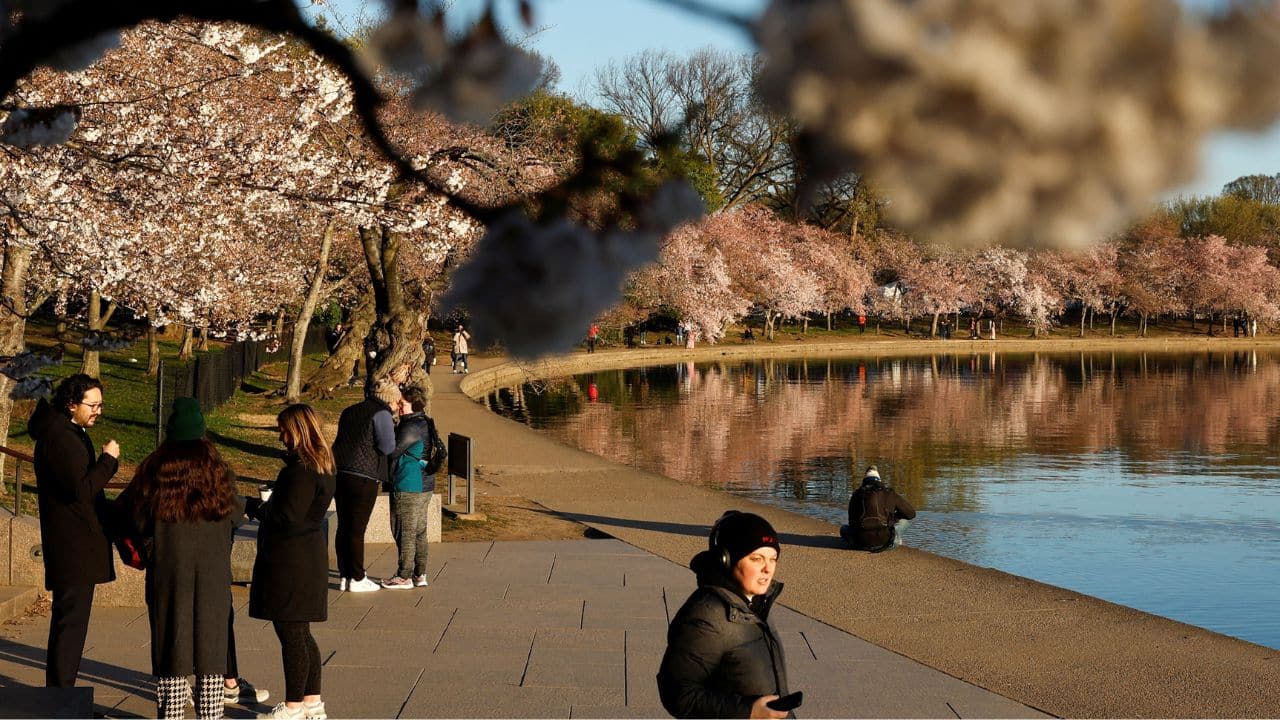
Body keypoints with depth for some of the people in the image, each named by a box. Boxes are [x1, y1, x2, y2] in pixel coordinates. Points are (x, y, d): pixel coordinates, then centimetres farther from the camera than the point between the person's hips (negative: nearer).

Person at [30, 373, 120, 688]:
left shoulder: (73, 432, 16)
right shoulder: (59, 436, -17)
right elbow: (81, 488, -24)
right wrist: (108, 459, -15)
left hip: (78, 541, 11)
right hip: (72, 543, -11)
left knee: (70, 619, 15)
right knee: (71, 618, -7)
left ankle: (59, 692, 23)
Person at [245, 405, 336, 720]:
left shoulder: (301, 470, -20)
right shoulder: (321, 466, 12)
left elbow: (287, 517, -22)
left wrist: (254, 506, -9)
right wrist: (264, 506, 10)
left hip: (291, 562, -10)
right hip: (309, 557, 10)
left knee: (291, 635, -1)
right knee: (300, 635, 17)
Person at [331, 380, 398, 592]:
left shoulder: (349, 412, 18)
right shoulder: (381, 414, -7)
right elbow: (387, 447, -13)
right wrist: (392, 430, 6)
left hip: (340, 473, 7)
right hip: (364, 477, -7)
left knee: (343, 526, 11)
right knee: (357, 529, -2)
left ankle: (345, 575, 17)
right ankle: (357, 579, 3)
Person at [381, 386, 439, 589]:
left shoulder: (411, 427, -18)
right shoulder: (426, 424, 12)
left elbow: (392, 452, -16)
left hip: (408, 488, -10)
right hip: (425, 486, 10)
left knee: (405, 532, -2)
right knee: (419, 531, 13)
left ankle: (404, 577, 2)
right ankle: (420, 575, 17)